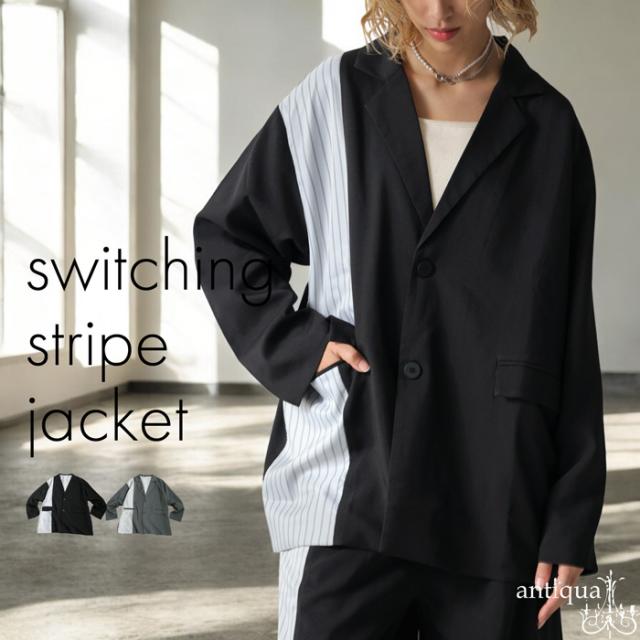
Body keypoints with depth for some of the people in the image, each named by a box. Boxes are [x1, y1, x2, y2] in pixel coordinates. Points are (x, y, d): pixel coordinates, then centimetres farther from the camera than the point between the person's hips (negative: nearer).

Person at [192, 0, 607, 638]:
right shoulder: (336, 95, 3)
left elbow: (571, 340, 3)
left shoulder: (547, 126, 3)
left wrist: (570, 521, 1)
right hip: (349, 492, 0)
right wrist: (292, 343, -3)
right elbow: (222, 234, 12)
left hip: (494, 508, 1)